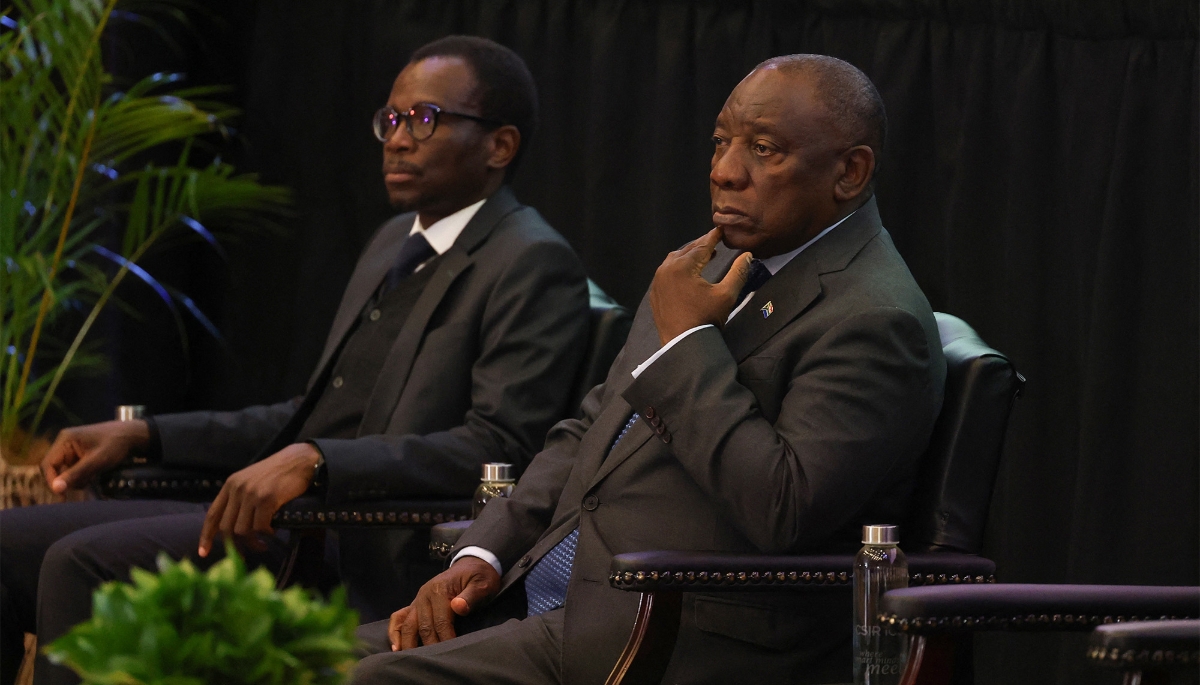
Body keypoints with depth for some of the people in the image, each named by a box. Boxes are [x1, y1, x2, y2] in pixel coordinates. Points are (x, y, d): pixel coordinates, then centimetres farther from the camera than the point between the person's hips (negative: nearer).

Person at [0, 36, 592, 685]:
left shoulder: (534, 266, -8)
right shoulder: (394, 244, 22)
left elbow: (498, 448, -20)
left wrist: (312, 462, -29)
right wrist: (144, 434, 15)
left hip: (361, 565, -9)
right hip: (287, 525, 10)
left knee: (82, 563, -25)